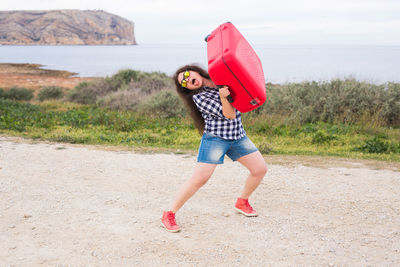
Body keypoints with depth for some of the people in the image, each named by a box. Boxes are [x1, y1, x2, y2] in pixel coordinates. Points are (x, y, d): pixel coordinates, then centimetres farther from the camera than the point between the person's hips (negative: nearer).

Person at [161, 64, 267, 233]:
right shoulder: (199, 97, -12)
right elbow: (230, 115, -17)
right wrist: (223, 97, -34)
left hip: (238, 136, 6)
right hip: (215, 138, -6)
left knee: (260, 169, 5)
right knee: (199, 179, -15)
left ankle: (242, 203, 28)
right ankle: (168, 215, -5)